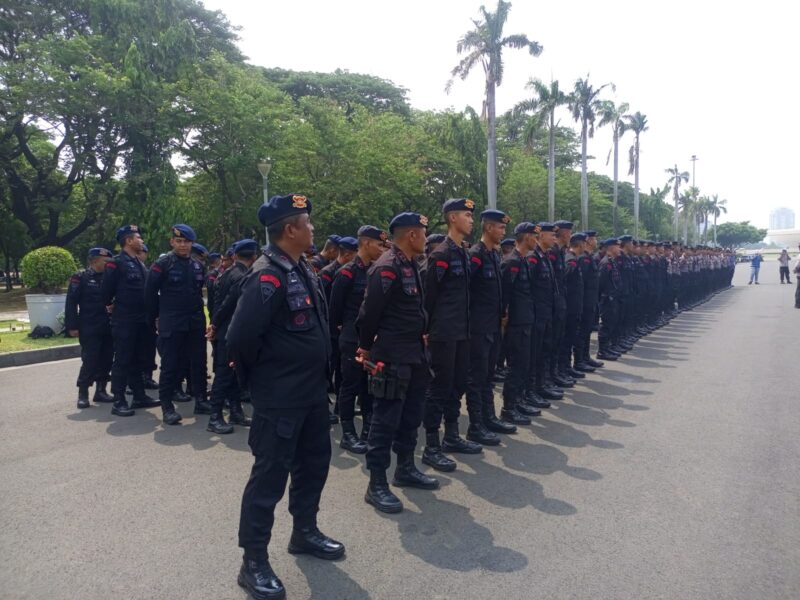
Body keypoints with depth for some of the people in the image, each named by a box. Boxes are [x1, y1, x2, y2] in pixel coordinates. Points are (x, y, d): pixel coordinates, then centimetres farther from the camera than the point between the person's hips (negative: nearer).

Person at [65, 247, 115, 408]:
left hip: (107, 328, 5)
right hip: (89, 329, -5)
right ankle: (83, 394, 6)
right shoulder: (80, 278, -4)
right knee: (89, 362, -5)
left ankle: (100, 391, 19)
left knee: (106, 360, 7)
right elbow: (71, 303, -8)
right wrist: (72, 326, -12)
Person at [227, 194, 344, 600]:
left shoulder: (302, 269, 8)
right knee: (270, 474, 2)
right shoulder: (268, 276, -21)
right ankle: (254, 561, 18)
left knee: (314, 461, 20)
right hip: (280, 397, -9)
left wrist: (319, 373, 14)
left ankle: (304, 533, 40)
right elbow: (240, 338, -26)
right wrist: (261, 374, -10)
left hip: (312, 389, 9)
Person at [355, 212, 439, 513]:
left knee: (411, 415, 18)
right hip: (392, 357, -9)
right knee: (386, 419, -2)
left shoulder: (411, 265, 12)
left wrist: (421, 336, 17)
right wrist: (366, 347, -6)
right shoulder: (386, 268, -18)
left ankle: (405, 468, 33)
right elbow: (369, 311, -16)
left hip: (415, 354, 10)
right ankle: (376, 485, 7)